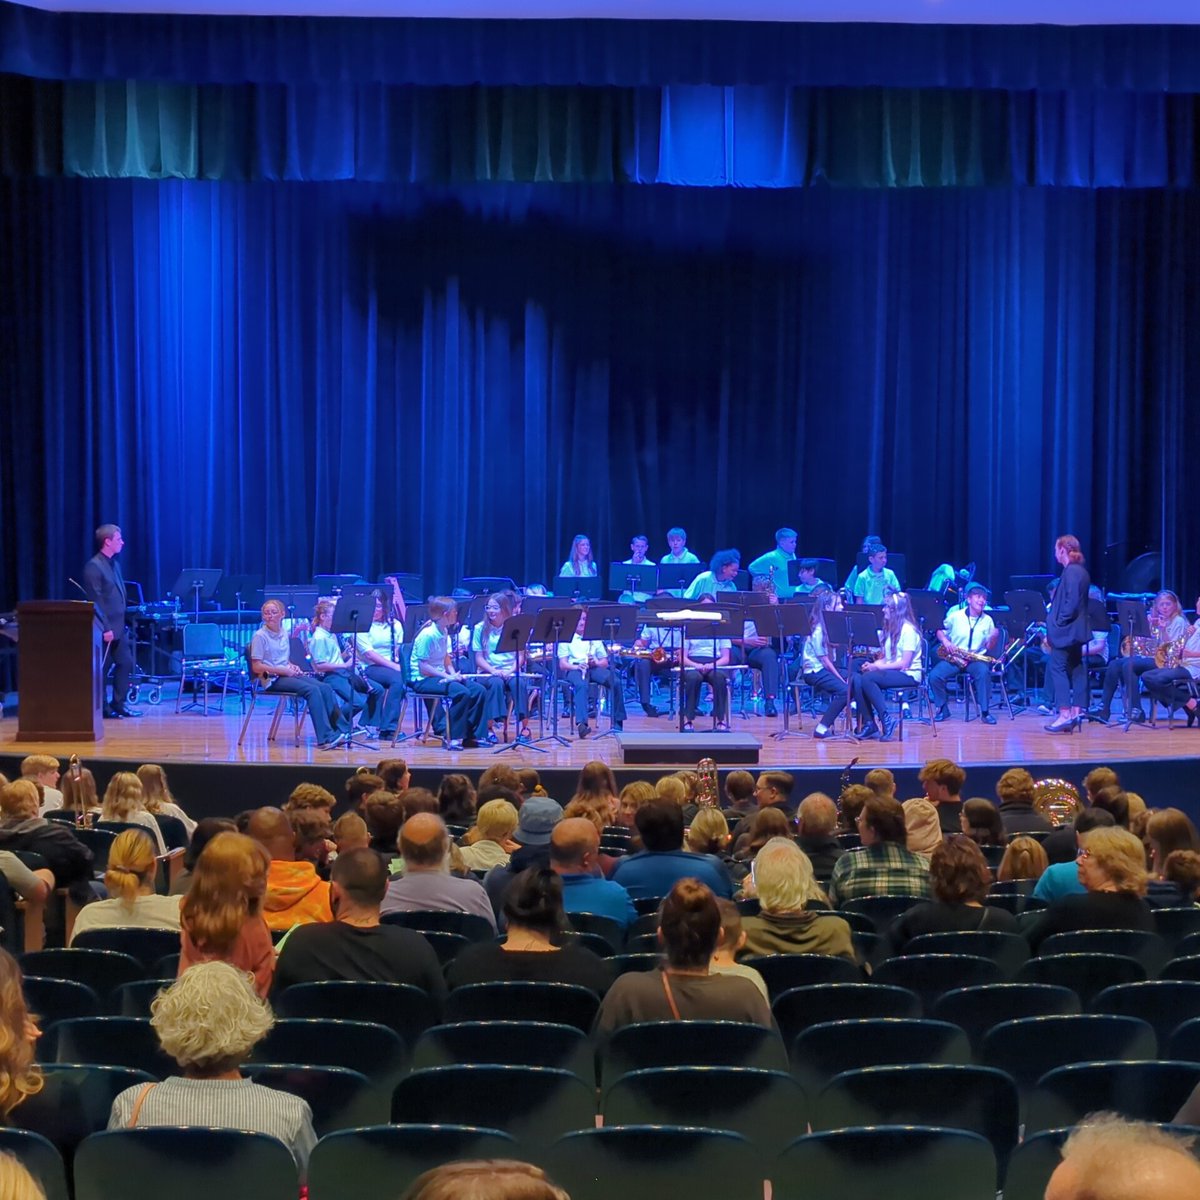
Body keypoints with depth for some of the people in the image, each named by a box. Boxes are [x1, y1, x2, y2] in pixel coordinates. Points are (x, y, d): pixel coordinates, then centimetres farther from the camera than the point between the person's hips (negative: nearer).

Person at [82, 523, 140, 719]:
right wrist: (105, 628, -20)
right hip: (104, 629, -8)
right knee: (102, 669, 0)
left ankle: (118, 704, 16)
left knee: (126, 663, 8)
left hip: (118, 627, 8)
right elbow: (95, 601, -18)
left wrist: (120, 624, 14)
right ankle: (101, 708, 9)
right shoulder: (93, 567, -14)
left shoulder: (114, 564, 13)